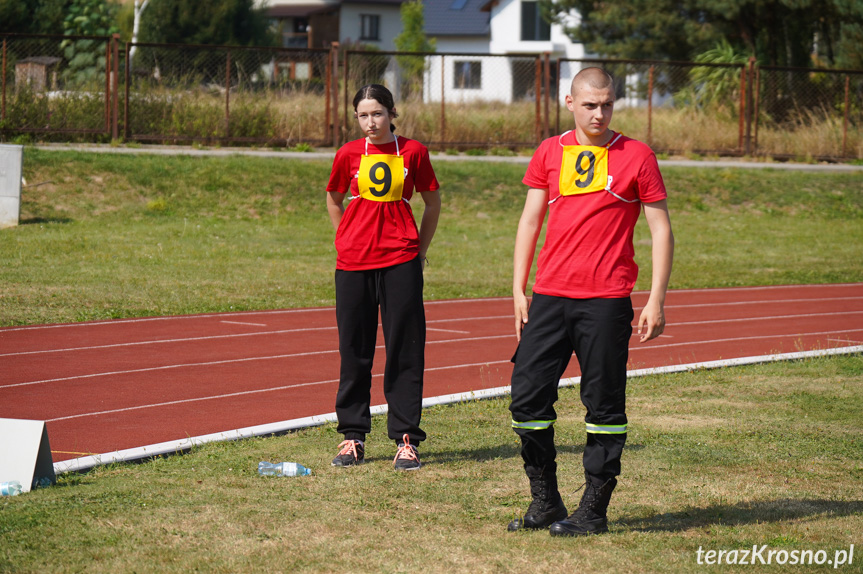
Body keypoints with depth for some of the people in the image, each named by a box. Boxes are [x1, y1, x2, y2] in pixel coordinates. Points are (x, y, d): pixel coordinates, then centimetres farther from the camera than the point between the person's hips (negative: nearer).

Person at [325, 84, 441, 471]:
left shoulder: (413, 152, 1)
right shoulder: (349, 154, 3)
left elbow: (432, 202, 12)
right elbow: (333, 199, 20)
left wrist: (420, 247, 9)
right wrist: (348, 240, 13)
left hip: (400, 261, -1)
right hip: (353, 263, 1)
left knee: (404, 349, -1)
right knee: (354, 349, 5)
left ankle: (406, 438, 5)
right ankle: (353, 436, 14)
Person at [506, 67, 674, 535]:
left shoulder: (636, 157, 1)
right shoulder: (549, 153, 10)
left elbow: (661, 229, 2)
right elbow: (530, 220, 15)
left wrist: (656, 301, -4)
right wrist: (519, 290, 8)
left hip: (606, 300, -3)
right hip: (549, 296, 3)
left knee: (604, 405, 0)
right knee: (527, 396, -1)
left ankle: (593, 510, 9)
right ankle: (545, 504, 12)